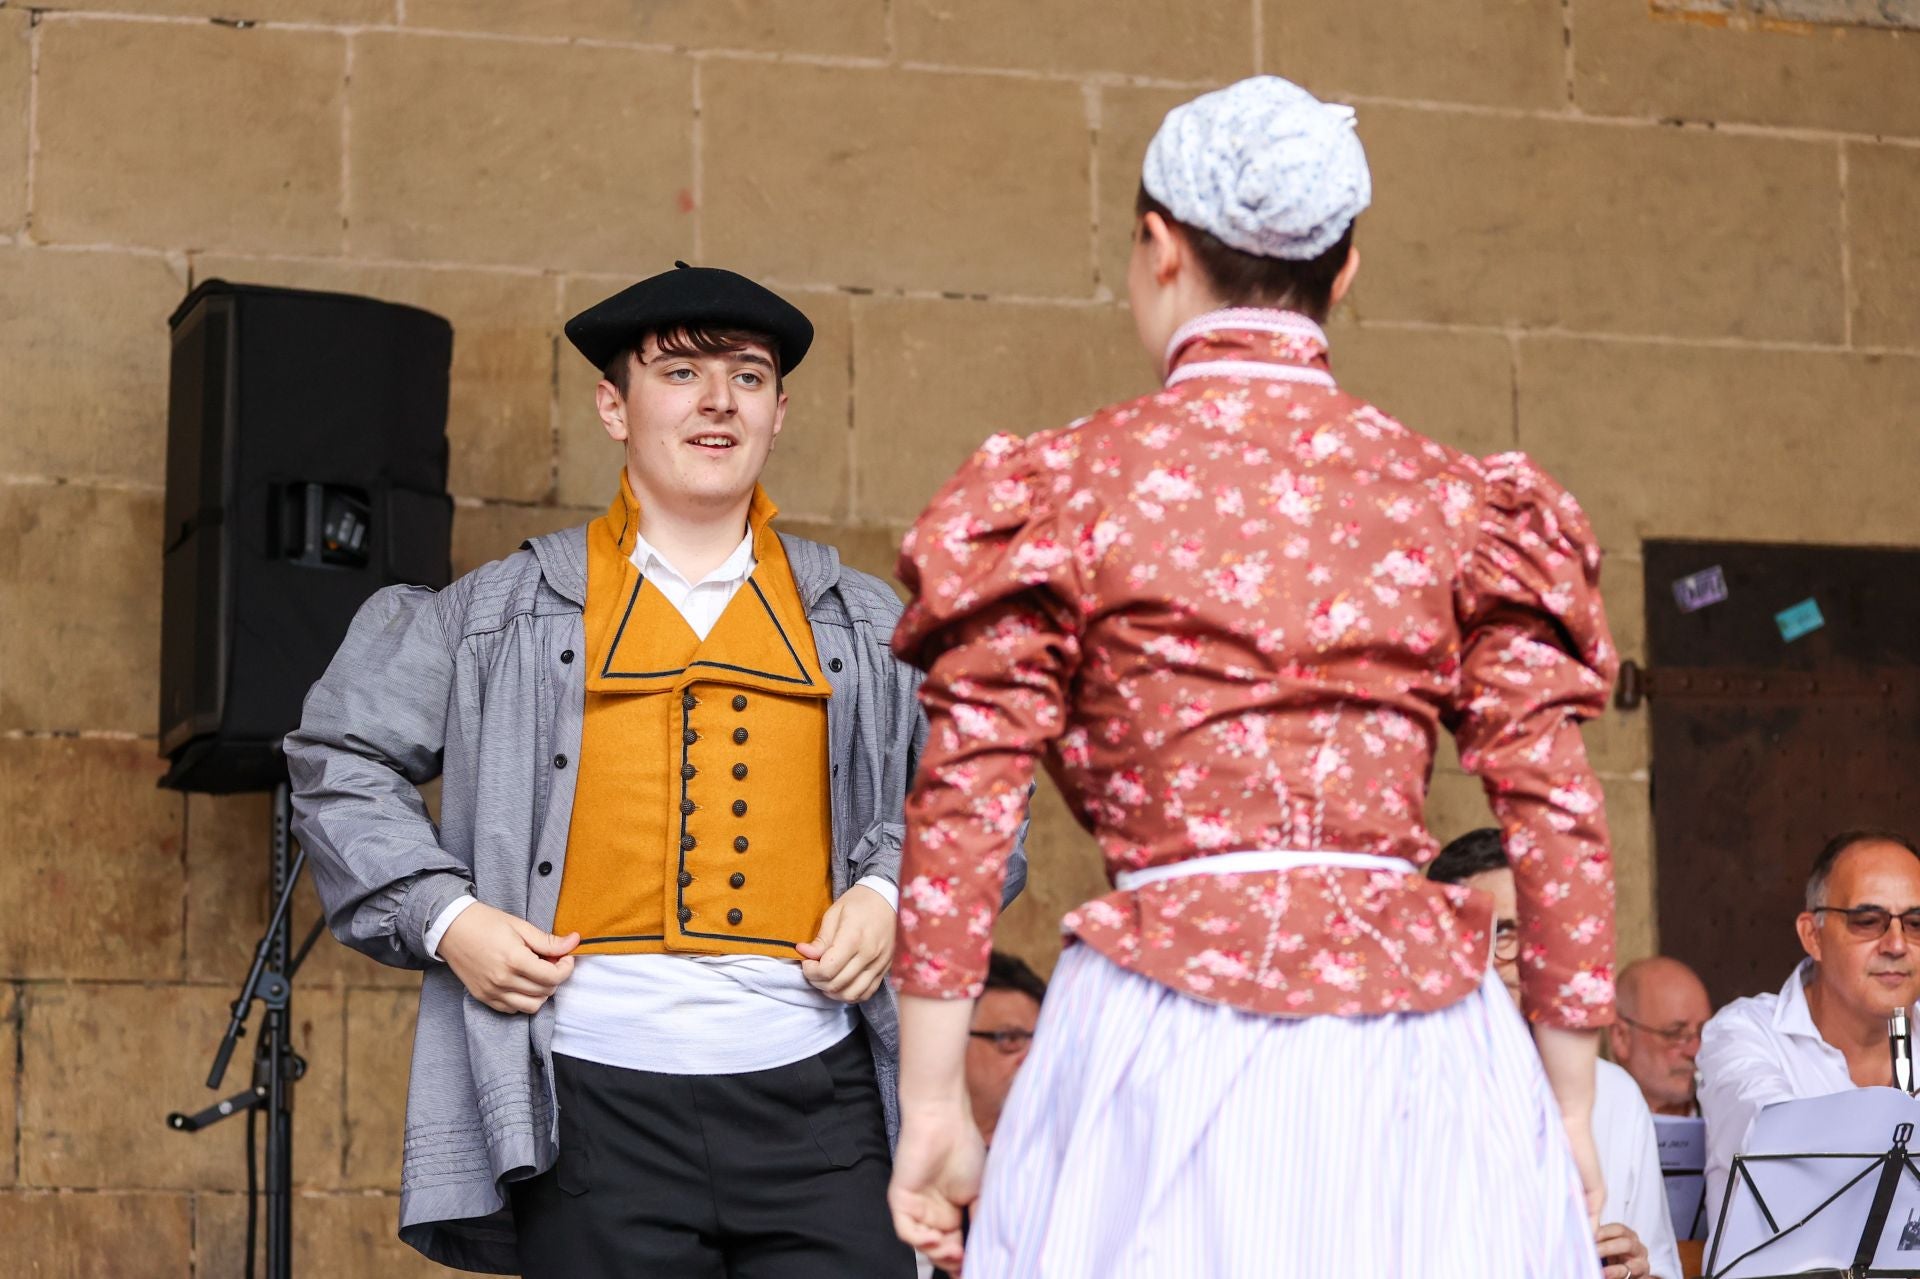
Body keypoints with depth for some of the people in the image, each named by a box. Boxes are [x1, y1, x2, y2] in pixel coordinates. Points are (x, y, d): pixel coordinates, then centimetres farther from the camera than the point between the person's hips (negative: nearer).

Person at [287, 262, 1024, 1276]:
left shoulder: (864, 625, 16)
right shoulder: (509, 613, 10)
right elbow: (343, 758, 13)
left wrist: (889, 893, 3)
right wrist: (444, 917, 0)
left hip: (813, 1097, 2)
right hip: (598, 1100, -1)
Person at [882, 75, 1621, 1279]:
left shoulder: (1058, 491, 3)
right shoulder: (1462, 502, 7)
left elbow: (963, 810, -2)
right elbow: (1559, 821, 3)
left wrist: (935, 1101, 3)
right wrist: (1570, 1112, 10)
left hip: (1164, 1031, -1)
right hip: (1414, 1047, 2)